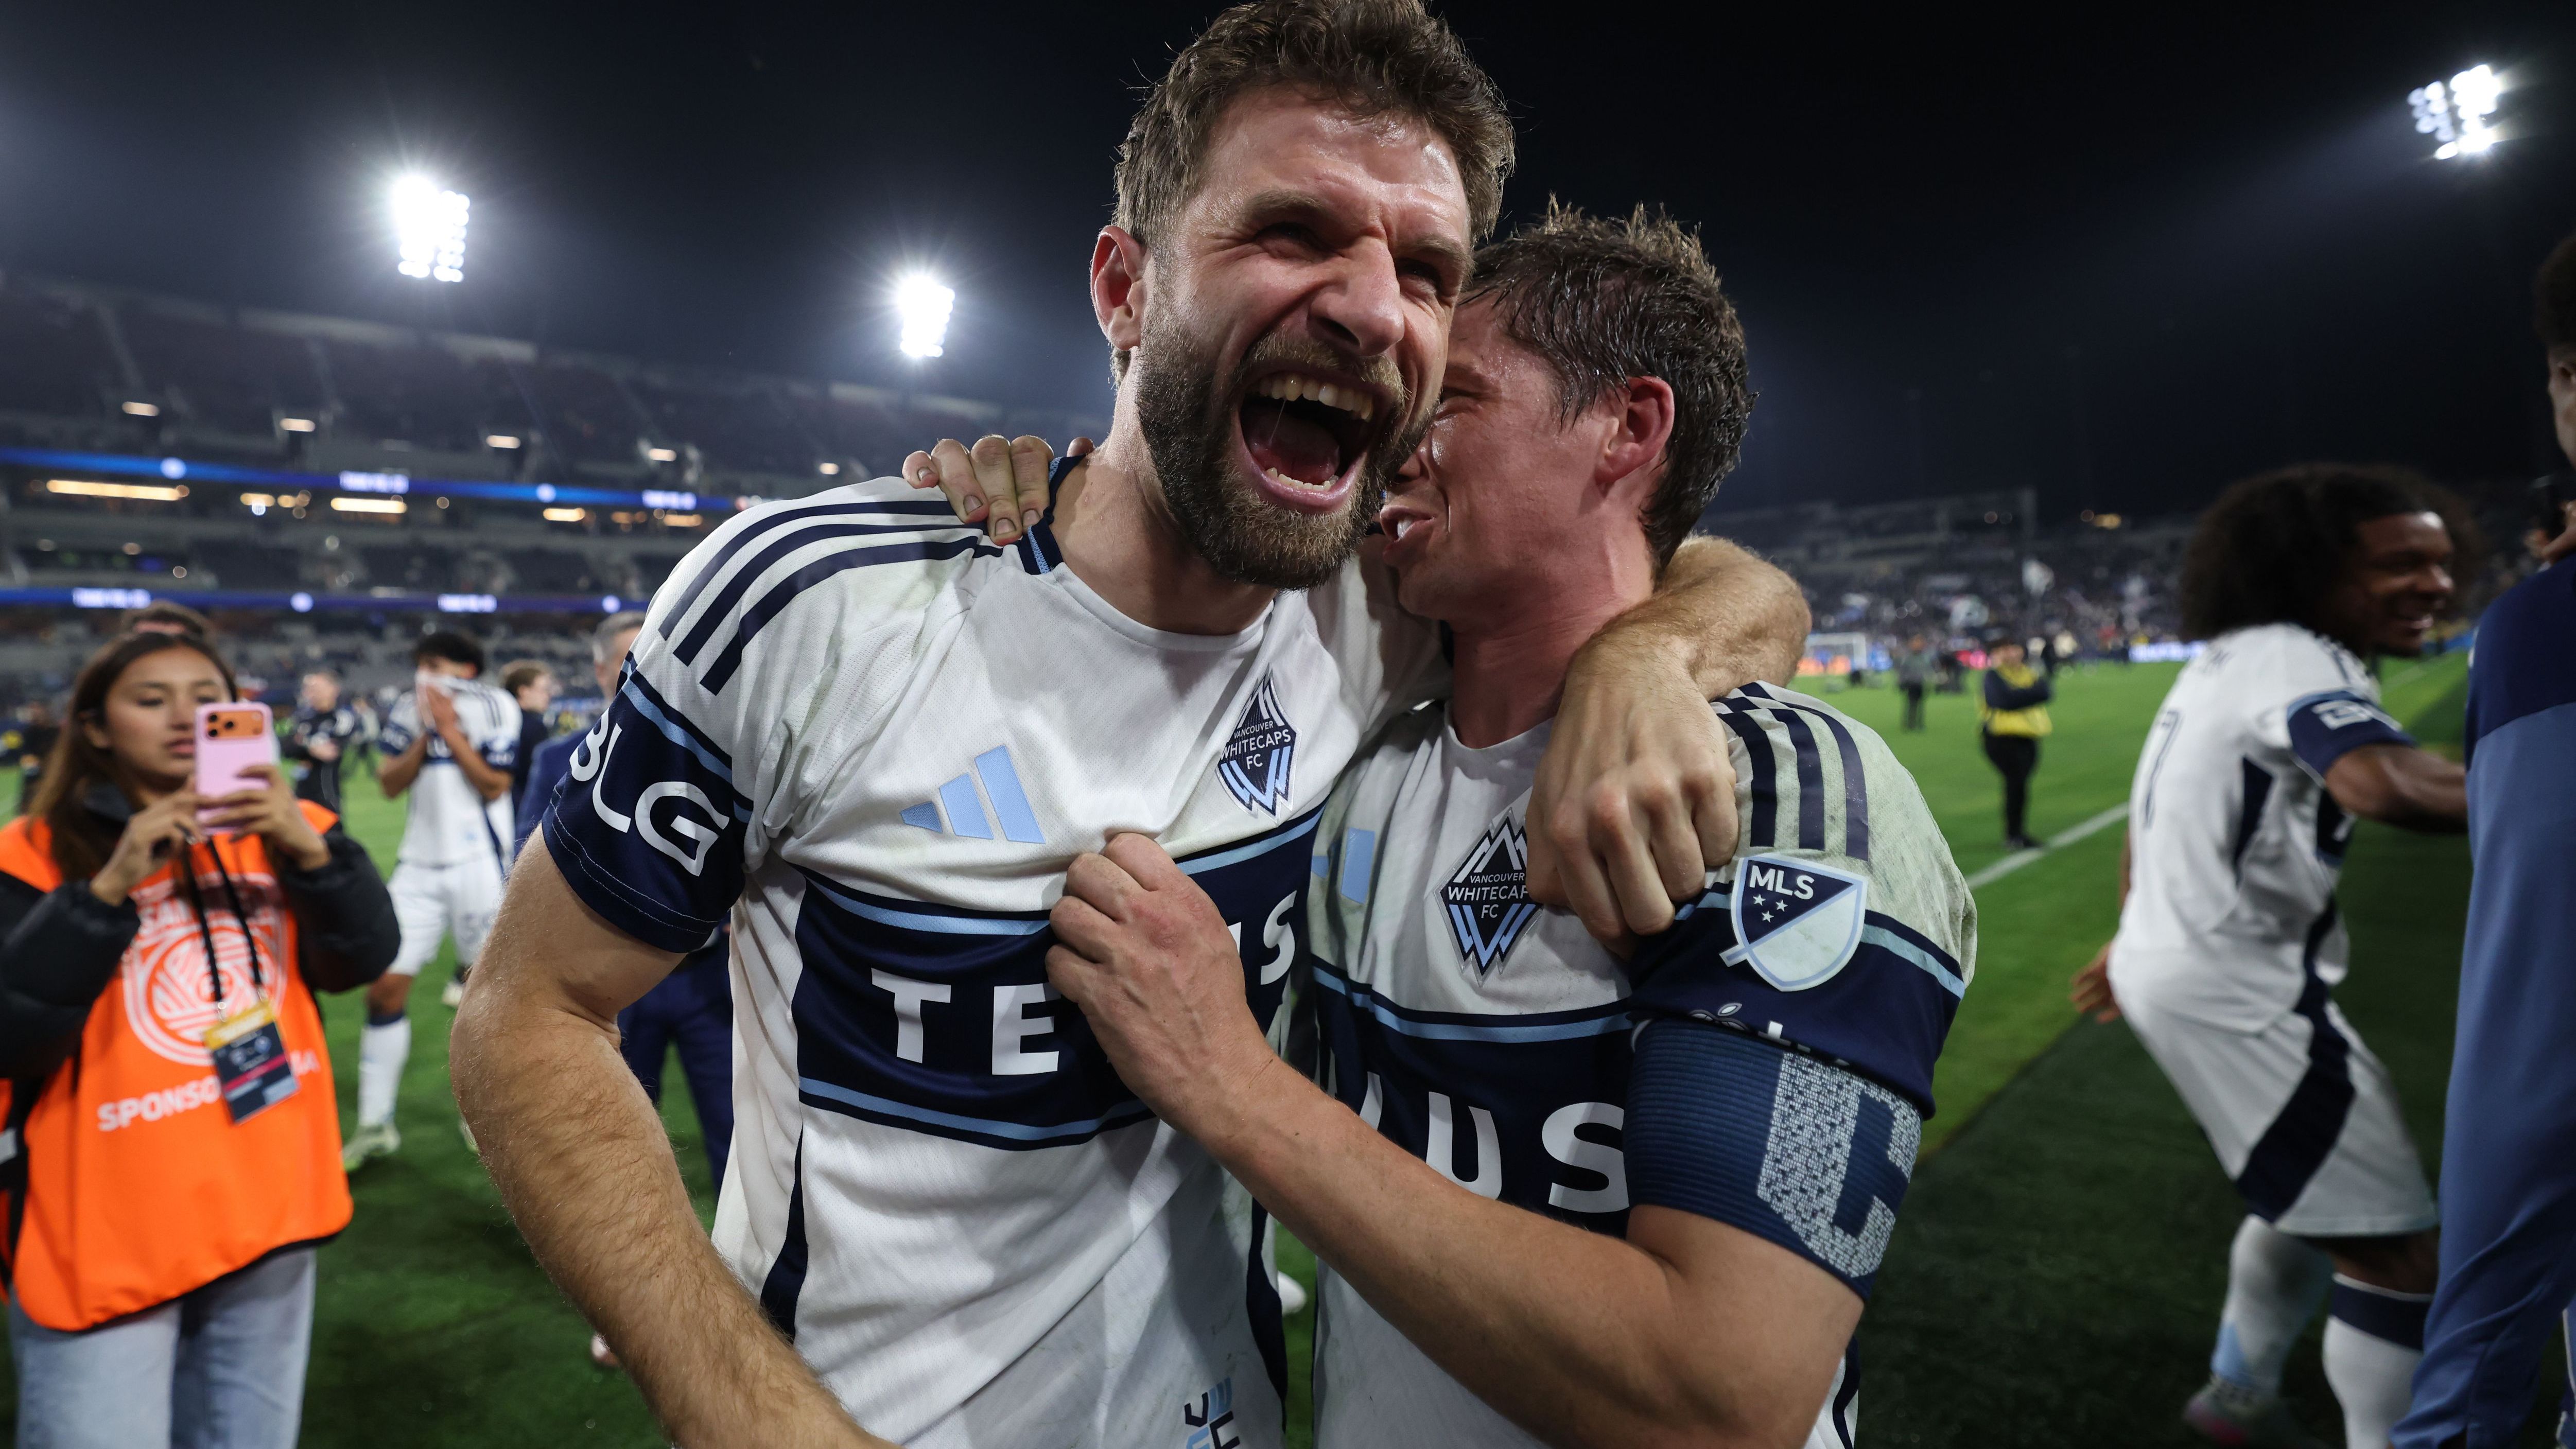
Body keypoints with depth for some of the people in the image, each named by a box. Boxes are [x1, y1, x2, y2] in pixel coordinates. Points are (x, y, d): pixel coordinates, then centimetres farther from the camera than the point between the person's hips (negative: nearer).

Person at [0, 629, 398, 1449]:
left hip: (267, 1220, 3)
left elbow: (363, 961, -7)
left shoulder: (282, 833, 4)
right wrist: (112, 885, -24)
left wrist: (306, 846, -22)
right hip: (106, 1243, -3)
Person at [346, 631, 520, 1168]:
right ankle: (375, 1124, 14)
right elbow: (390, 783, 1)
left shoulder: (494, 706, -5)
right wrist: (425, 735, -11)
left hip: (479, 862, -4)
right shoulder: (408, 708, 8)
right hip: (420, 864, 4)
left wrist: (450, 729, -13)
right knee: (386, 987, 1)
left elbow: (494, 786, -12)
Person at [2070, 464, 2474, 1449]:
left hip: (2174, 960, 11)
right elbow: (2389, 786, -39)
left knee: (2313, 1203, 28)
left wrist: (2137, 942, 31)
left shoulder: (2231, 660, 13)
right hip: (2234, 988, -11)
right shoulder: (2301, 663, -17)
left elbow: (2156, 820, 22)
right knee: (2397, 1248, 0)